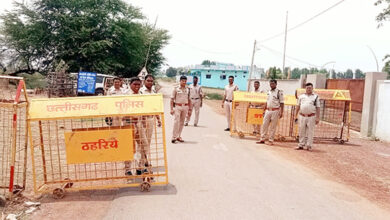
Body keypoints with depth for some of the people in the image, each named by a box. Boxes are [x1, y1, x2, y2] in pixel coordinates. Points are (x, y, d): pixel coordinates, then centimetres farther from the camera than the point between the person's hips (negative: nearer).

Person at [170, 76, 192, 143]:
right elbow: (172, 99, -1)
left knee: (182, 122, 7)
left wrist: (190, 108, 11)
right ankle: (174, 137, -7)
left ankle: (179, 136, 16)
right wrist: (171, 109, -7)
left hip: (185, 107, 4)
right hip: (177, 106, -4)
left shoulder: (187, 89, 10)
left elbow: (189, 99, 15)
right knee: (176, 121, -11)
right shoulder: (176, 88, -1)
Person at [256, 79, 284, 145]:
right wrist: (264, 110, 15)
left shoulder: (279, 92, -5)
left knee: (273, 127, 0)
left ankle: (271, 140, 8)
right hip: (268, 110, 6)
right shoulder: (269, 92, 13)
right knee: (264, 125, 4)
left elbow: (282, 103, -7)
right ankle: (262, 139, 10)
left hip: (275, 111, -6)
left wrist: (281, 112, -13)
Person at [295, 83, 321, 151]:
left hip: (311, 117, -2)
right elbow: (298, 106, 15)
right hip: (302, 116, 3)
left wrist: (317, 118, -4)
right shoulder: (301, 96, 12)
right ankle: (301, 145, 13)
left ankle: (309, 146, 6)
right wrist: (295, 116, 10)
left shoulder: (316, 96, 5)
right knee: (302, 131, 5)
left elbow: (318, 108, 2)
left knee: (310, 132, 0)